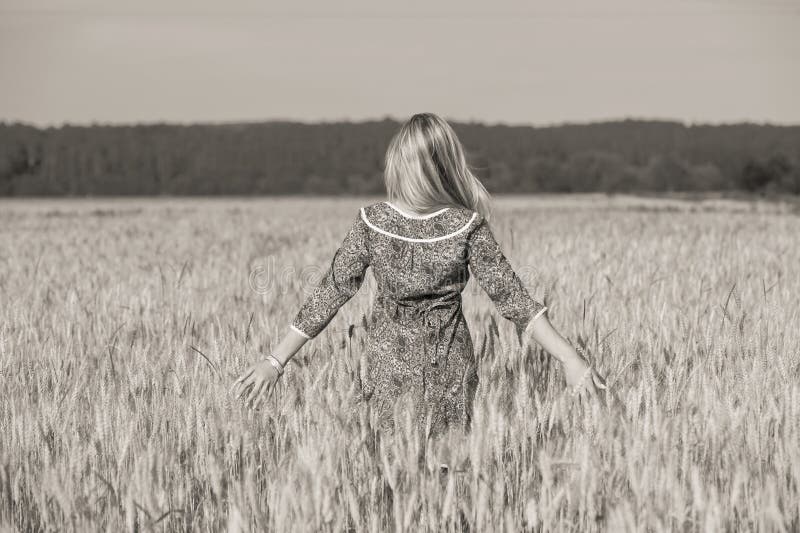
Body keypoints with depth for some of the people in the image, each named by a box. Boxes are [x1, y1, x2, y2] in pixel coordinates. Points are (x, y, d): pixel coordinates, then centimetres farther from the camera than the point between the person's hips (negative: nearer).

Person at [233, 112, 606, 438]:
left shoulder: (372, 222, -12)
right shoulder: (467, 226, -14)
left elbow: (330, 294, -8)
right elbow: (510, 298, -14)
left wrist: (275, 361, -1)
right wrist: (571, 359, -11)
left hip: (387, 369, 1)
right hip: (450, 371, 0)